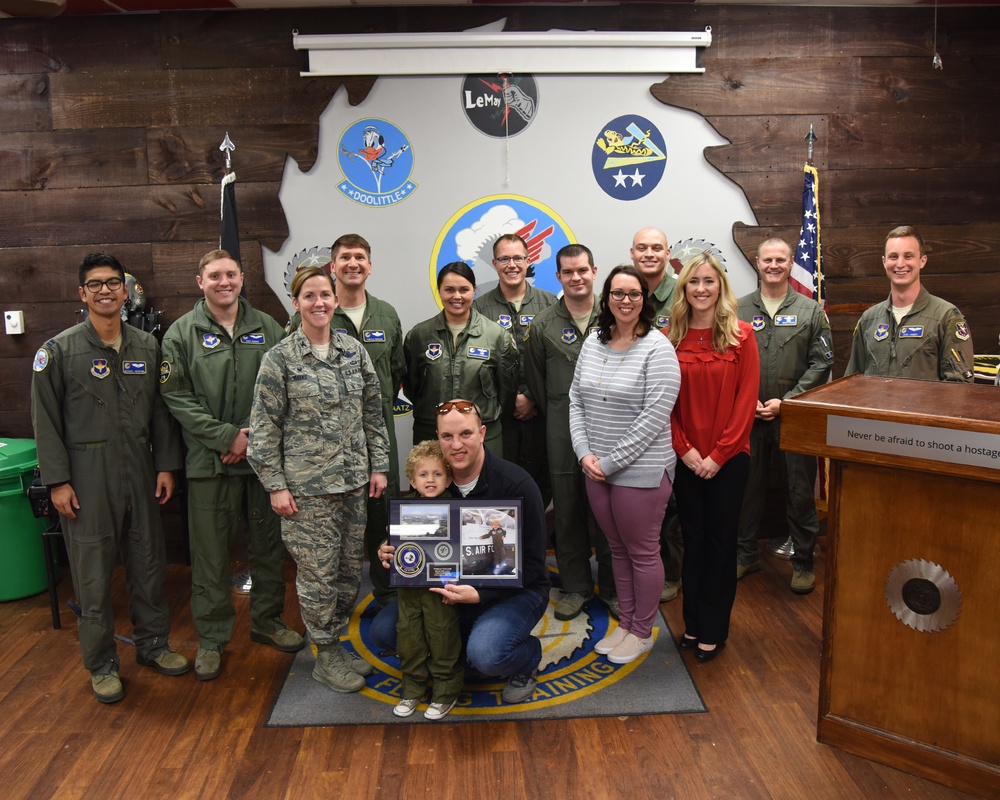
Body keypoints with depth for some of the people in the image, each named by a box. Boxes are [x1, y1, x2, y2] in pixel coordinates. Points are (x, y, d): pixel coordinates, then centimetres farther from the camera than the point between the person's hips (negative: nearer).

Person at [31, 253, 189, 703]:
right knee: (93, 572, 4)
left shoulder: (147, 346, 6)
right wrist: (57, 480, -9)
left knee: (149, 563, 12)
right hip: (86, 475, -3)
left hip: (140, 471, 4)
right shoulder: (58, 351, -4)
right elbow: (46, 421, -5)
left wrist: (166, 464, 4)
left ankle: (152, 643, 30)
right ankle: (101, 663, 20)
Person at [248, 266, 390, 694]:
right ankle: (325, 656, 21)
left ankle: (335, 641, 32)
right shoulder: (280, 358, -6)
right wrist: (275, 484, -8)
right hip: (307, 485, -4)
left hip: (353, 480, 5)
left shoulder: (353, 350, 6)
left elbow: (373, 411, 11)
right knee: (318, 572, 3)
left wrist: (378, 465, 8)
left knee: (350, 567, 12)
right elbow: (264, 426, -5)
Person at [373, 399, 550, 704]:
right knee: (383, 630, -10)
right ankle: (466, 649, 10)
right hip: (455, 587, 5)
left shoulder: (515, 484, -19)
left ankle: (528, 660, 4)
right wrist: (393, 554, -15)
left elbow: (531, 564, -16)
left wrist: (479, 594, -29)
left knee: (485, 654, -33)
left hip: (517, 590, -5)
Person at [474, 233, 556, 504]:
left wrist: (534, 398, -6)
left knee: (542, 482, 6)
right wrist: (509, 399, -7)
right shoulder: (479, 308, 5)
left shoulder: (549, 304, 6)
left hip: (540, 413, 1)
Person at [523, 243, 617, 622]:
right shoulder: (542, 325, 3)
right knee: (567, 510, 8)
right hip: (562, 432, 1)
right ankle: (575, 587, 24)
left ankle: (613, 587, 22)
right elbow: (536, 383, 9)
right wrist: (558, 420, 11)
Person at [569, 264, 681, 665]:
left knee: (642, 552, 9)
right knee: (618, 548, 19)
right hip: (596, 469, 6)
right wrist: (585, 454, -4)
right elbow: (575, 400, 8)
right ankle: (625, 622, 35)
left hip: (641, 471, -6)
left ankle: (642, 631, 27)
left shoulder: (657, 348, -14)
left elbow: (654, 417, -18)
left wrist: (611, 462, -16)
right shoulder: (593, 342, 6)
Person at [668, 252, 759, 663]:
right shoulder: (670, 338, 1)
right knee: (693, 538, 12)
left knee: (721, 540, 8)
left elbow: (746, 399, -8)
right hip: (686, 457, 2)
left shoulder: (741, 335, -5)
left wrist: (719, 454, -12)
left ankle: (714, 629, 22)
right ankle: (693, 623, 27)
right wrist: (685, 449, -8)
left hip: (728, 458, -2)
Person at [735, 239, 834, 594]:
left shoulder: (811, 311, 3)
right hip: (748, 416, 1)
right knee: (747, 488, 11)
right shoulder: (739, 310, 6)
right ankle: (746, 554, 27)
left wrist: (785, 401, -11)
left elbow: (821, 363, -1)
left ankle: (803, 562, 21)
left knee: (800, 492, 5)